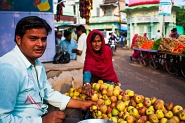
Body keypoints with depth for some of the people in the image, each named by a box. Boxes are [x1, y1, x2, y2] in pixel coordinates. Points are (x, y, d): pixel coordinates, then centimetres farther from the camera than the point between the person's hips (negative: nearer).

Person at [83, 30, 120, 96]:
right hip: (94, 79, 0)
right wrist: (87, 84, -57)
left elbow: (110, 67, -8)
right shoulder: (89, 53, -24)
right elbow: (87, 69, -40)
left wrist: (116, 80, -11)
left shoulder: (107, 50, -18)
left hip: (107, 79, 0)